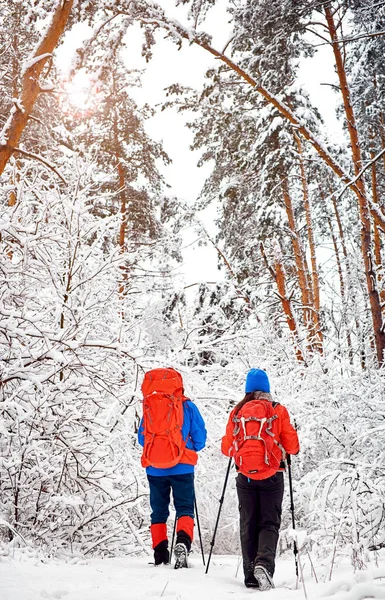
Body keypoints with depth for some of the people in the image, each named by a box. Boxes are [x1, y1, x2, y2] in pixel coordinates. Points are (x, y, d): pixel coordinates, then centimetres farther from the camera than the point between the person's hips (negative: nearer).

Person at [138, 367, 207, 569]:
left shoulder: (148, 406, 5)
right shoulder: (186, 405, -1)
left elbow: (141, 437, 12)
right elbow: (200, 437, 2)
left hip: (154, 467, 2)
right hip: (181, 467, -2)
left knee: (158, 511, 14)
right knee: (185, 508, 3)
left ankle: (160, 553, 11)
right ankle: (183, 541, -21)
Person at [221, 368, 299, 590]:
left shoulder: (237, 412, 2)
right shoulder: (278, 410, -2)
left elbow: (227, 448, 6)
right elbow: (292, 446, -1)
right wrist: (281, 447, 21)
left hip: (245, 476, 2)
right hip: (272, 476, -1)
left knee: (248, 524, 13)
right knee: (269, 523, 6)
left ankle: (251, 574, 11)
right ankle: (264, 562, -17)